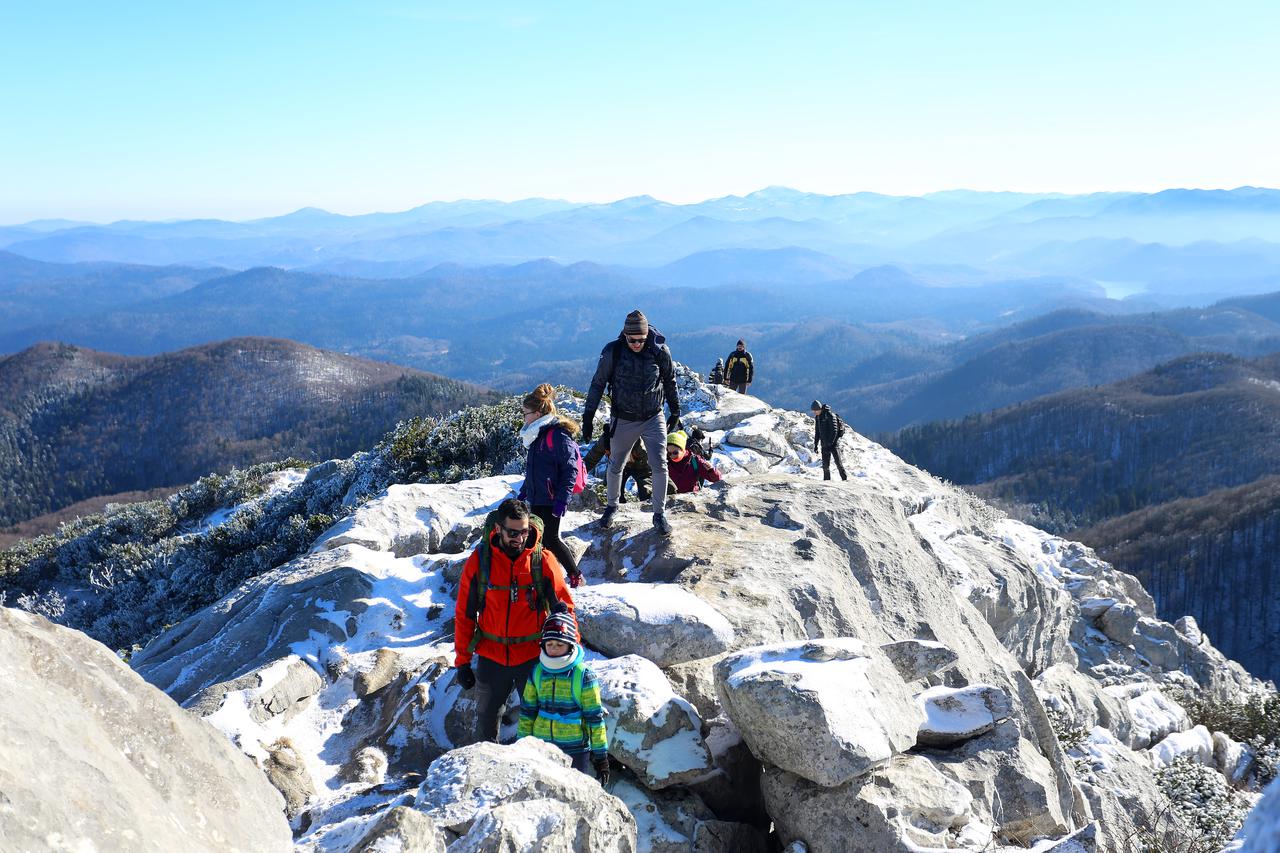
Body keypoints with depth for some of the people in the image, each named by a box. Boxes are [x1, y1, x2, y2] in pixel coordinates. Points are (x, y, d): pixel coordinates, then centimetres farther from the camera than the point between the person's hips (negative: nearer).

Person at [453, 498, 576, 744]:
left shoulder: (544, 561, -9)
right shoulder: (479, 561, -7)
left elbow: (564, 608, -1)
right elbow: (465, 615, 0)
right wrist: (462, 661, 1)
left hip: (533, 657, -1)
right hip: (491, 659, 1)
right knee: (486, 721, 16)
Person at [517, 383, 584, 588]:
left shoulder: (558, 435, -17)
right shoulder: (537, 434, 12)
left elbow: (569, 469, -19)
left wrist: (562, 498, -21)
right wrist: (524, 490, 24)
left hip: (552, 499, -9)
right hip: (537, 498, 9)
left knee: (550, 539, -5)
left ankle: (576, 576, 9)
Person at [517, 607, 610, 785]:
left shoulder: (583, 675, -10)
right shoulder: (537, 672, 1)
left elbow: (595, 717, -7)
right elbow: (527, 711, 9)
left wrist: (600, 754, -6)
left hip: (576, 749, -3)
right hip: (541, 746, 4)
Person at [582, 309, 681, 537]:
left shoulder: (660, 351, -11)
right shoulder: (613, 351, -14)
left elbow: (670, 382, 5)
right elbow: (598, 384, -4)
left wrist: (675, 412, 11)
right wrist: (588, 417, -5)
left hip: (654, 418, 0)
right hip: (624, 421, 0)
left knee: (660, 465, -5)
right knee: (615, 466, 13)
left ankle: (659, 513, 10)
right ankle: (611, 505, 36)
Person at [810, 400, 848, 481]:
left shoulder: (830, 415, -14)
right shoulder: (817, 417, 9)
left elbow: (834, 430, -17)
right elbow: (817, 432, 16)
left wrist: (830, 442, -21)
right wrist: (815, 445, 11)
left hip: (833, 443, -6)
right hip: (824, 444, 6)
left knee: (838, 462, -6)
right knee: (825, 465, 3)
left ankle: (845, 479, 1)